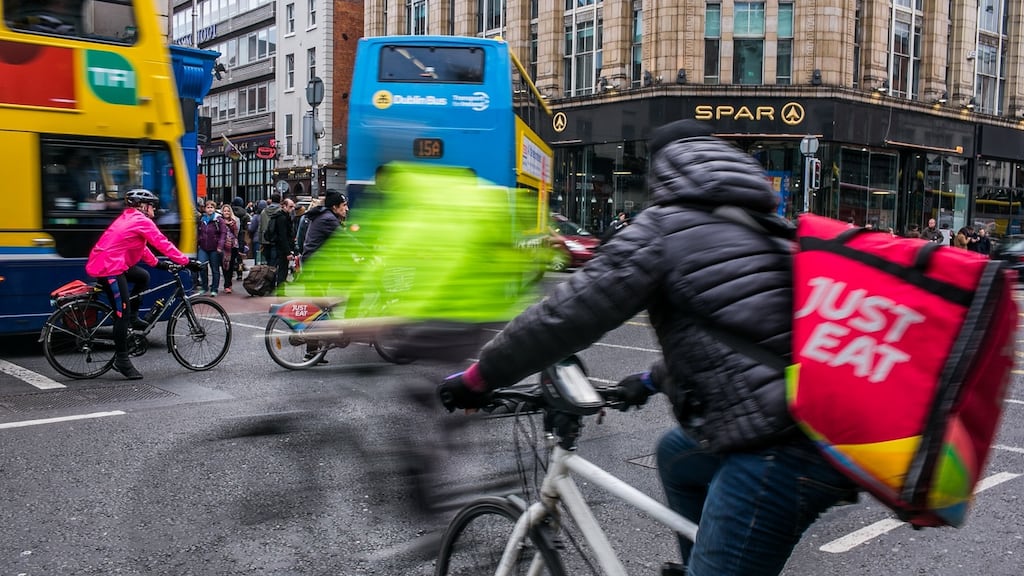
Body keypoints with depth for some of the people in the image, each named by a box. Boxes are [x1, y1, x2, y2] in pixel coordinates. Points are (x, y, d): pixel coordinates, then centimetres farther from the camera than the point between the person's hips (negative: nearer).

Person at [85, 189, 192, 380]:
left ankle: (133, 317, 18)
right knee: (122, 314, -7)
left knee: (143, 277, 20)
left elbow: (140, 247, 27)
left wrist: (157, 263, 23)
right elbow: (164, 244, -11)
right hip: (110, 268, -10)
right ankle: (121, 360, -2)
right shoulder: (142, 221, -9)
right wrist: (185, 261, -7)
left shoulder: (128, 219, 21)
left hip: (105, 263, 10)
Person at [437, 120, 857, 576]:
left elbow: (568, 314, -5)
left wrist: (478, 376, 6)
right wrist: (651, 380, 44)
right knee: (675, 454, 29)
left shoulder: (664, 225, -2)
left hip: (781, 450, -9)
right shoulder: (763, 227, 22)